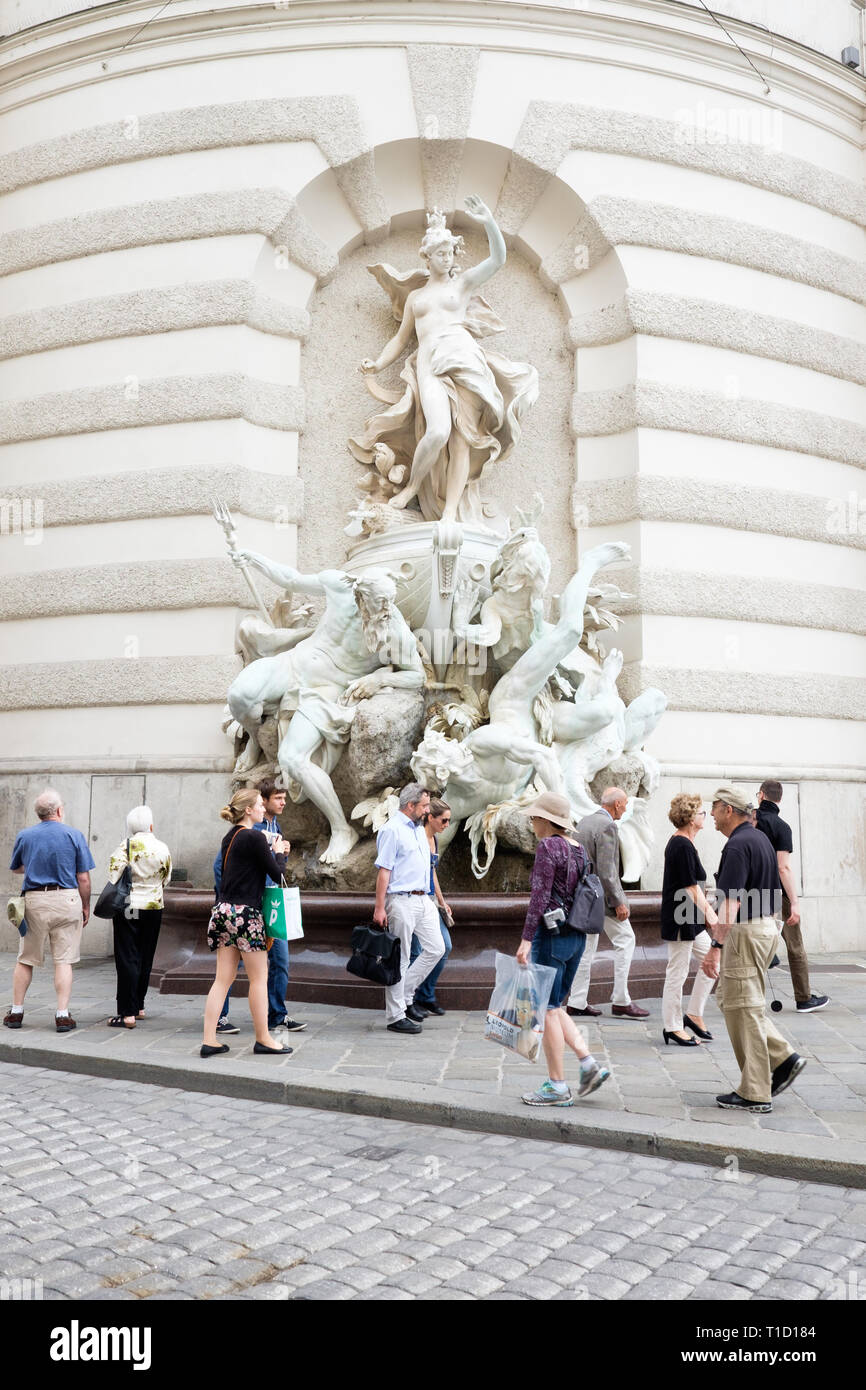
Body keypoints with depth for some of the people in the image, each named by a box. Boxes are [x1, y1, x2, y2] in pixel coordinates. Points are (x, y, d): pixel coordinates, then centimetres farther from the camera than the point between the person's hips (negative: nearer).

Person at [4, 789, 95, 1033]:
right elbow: (83, 879, -3)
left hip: (34, 900, 2)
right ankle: (63, 1015, 1)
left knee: (25, 960, 13)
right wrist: (86, 907, 8)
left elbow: (16, 868, 19)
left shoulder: (24, 835, 3)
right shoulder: (74, 835, -4)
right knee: (63, 960, 2)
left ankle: (16, 1011, 20)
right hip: (66, 899, -2)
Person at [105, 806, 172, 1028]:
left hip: (129, 907, -4)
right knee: (145, 958, 15)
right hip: (154, 906, 4)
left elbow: (114, 875, -12)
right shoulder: (162, 848, -2)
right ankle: (138, 1006, 27)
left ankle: (127, 1014, -5)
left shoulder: (127, 846, -11)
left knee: (127, 958, -2)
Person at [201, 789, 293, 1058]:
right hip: (246, 914, -8)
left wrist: (273, 851, 17)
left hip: (224, 911, 8)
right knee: (259, 978, 4)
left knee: (223, 978, 9)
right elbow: (277, 873, -10)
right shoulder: (255, 837, -13)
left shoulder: (229, 837, 13)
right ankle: (263, 1039, 13)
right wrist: (279, 852, 8)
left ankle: (209, 1040, 8)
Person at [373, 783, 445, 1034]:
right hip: (401, 902, -9)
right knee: (399, 959, -2)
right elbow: (383, 870, -16)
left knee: (435, 948, 9)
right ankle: (396, 1016, 6)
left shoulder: (419, 829, 16)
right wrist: (379, 908, -18)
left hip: (423, 899, 9)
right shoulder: (392, 830, -12)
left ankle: (405, 996, 19)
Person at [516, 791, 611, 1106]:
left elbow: (540, 897, -19)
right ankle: (589, 1064, 8)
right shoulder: (578, 850, 12)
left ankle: (557, 1086, 7)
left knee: (547, 1009, 1)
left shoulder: (548, 846, -13)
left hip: (551, 934, -9)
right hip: (577, 936, 9)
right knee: (555, 1007, 18)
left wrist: (526, 939, -19)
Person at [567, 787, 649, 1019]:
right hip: (602, 895, -9)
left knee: (587, 947, 11)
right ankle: (621, 1001, 1)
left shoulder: (583, 823, 12)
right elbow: (606, 869, -21)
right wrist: (618, 902, -18)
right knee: (625, 940, 1)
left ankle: (577, 1003, 12)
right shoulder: (607, 826, -16)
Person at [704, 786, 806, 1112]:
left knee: (743, 1009, -2)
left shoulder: (737, 846, -18)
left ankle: (754, 1094, 5)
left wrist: (715, 946, -26)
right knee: (730, 1000, 18)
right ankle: (782, 1058, 12)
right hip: (766, 927, 10)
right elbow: (774, 893, 20)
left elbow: (731, 903, -25)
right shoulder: (761, 838, 14)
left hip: (745, 932, -10)